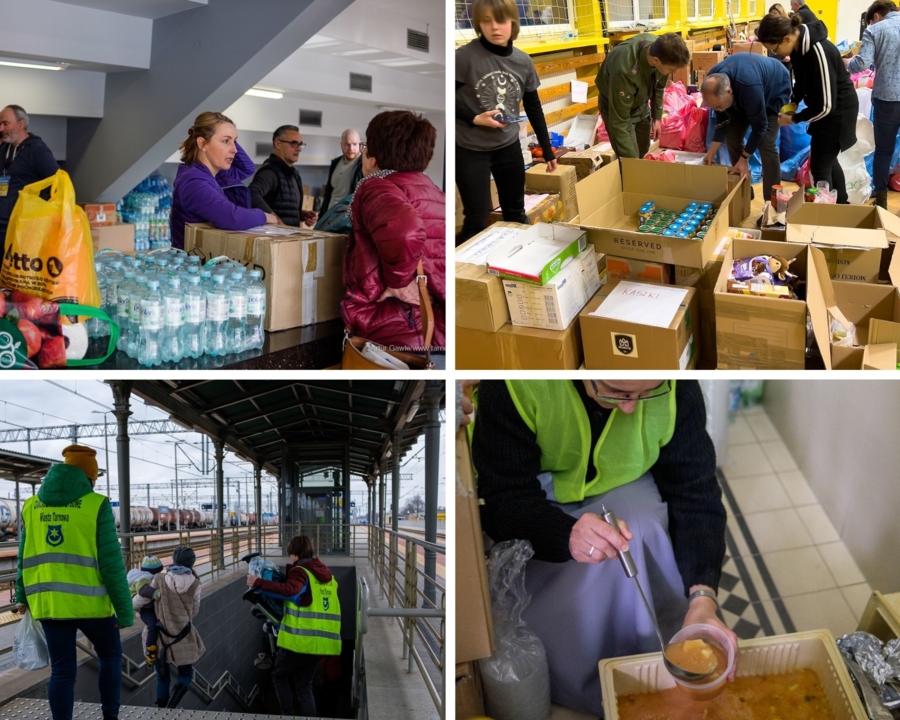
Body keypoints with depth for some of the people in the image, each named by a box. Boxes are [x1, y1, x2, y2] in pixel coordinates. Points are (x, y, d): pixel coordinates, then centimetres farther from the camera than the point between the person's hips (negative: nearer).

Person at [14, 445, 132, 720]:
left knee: (62, 670, 9)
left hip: (49, 602, 3)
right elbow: (111, 562, -11)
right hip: (90, 601, -3)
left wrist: (22, 596, 28)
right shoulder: (97, 505, -9)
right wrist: (124, 609, -7)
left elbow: (25, 556, 14)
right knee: (110, 655, 19)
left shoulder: (32, 506, 6)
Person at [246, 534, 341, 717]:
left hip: (300, 639, -7)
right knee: (304, 685, 17)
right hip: (320, 641, 7)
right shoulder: (326, 573, 13)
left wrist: (258, 583, -30)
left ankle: (288, 715, 10)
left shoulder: (300, 572, -11)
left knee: (279, 675, 16)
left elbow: (289, 589, -32)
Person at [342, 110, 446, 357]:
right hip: (439, 324, 8)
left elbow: (402, 230, -28)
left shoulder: (378, 187, -5)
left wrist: (398, 282, -14)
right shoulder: (432, 191, 19)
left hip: (398, 329, -8)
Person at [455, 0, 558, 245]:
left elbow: (533, 107, 9)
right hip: (470, 149, -5)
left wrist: (547, 149, 11)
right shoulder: (464, 57, -16)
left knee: (516, 214, 16)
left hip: (509, 146, 5)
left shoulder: (523, 62, -2)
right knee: (477, 220, -1)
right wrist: (474, 119, -21)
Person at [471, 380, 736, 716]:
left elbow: (695, 494, -20)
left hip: (625, 493, 2)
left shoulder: (677, 386, -24)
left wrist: (703, 598, -36)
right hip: (541, 508, -1)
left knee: (637, 537, -30)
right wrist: (566, 534, -51)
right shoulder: (515, 383, -32)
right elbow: (502, 499, -30)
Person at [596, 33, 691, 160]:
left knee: (643, 156, 11)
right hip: (616, 105, -6)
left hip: (641, 104, 6)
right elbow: (619, 122, -36)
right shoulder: (624, 70, -43)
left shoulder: (661, 48, -24)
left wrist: (657, 117, 2)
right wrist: (632, 160, -35)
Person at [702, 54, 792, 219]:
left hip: (774, 90, -7)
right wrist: (712, 151, -9)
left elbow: (759, 126, -32)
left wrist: (744, 158, -25)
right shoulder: (713, 82, -25)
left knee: (766, 144, -18)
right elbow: (722, 118, -9)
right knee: (732, 136, 1)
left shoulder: (749, 87, -45)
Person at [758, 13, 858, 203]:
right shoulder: (799, 45, -7)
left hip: (837, 111, -9)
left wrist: (794, 119, -17)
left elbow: (826, 105, -28)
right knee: (827, 160, 23)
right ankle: (841, 204, 41)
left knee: (820, 167, -4)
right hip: (825, 109, 9)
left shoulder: (818, 53, -33)